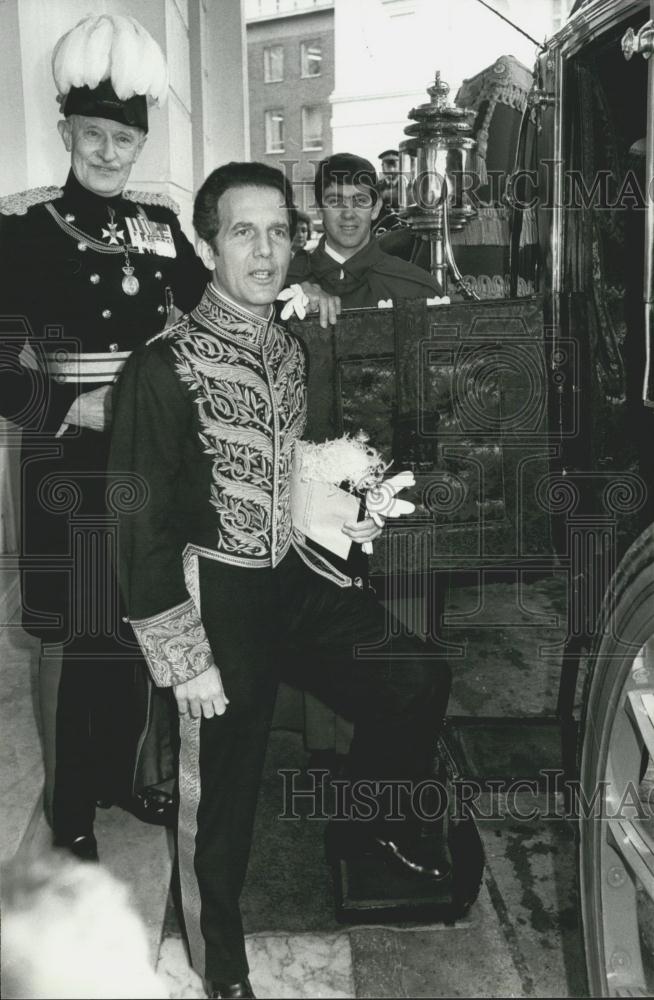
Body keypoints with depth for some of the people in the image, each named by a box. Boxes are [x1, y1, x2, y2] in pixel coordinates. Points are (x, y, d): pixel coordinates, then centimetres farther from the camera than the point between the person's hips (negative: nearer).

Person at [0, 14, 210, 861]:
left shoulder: (159, 222, 7)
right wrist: (70, 408, -22)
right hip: (70, 466, -4)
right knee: (73, 638, 6)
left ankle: (135, 773, 35)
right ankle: (69, 805, 25)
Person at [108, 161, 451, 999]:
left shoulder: (291, 349, 5)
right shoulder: (164, 366, -18)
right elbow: (141, 523, -16)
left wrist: (344, 514, 4)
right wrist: (185, 658, -16)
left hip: (299, 577, 6)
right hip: (220, 598, -6)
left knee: (418, 679, 3)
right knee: (223, 796, 8)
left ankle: (376, 819, 33)